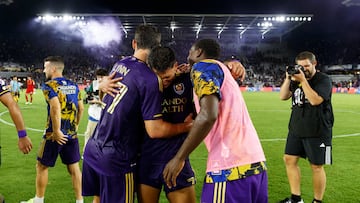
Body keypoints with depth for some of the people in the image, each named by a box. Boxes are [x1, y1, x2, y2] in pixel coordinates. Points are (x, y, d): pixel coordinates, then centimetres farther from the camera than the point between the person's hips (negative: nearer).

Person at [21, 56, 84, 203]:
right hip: (72, 134, 6)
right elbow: (81, 108, 11)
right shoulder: (74, 86, 7)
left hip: (55, 135, -5)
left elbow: (56, 108, -25)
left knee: (42, 166, 13)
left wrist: (56, 132, -20)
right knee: (73, 167, 12)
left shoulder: (49, 86, -11)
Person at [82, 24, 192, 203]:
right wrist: (186, 126, -5)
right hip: (116, 159, -7)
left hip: (93, 148, 7)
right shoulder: (150, 80, -19)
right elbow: (154, 130, -19)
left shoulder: (119, 64, 3)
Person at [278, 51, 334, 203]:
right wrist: (288, 78, -7)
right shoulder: (296, 79, 10)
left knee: (316, 167, 2)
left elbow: (315, 100, -22)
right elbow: (283, 96, 4)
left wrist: (303, 80, -21)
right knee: (289, 160, 6)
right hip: (296, 129, 6)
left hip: (317, 132, -6)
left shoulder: (323, 79, -8)